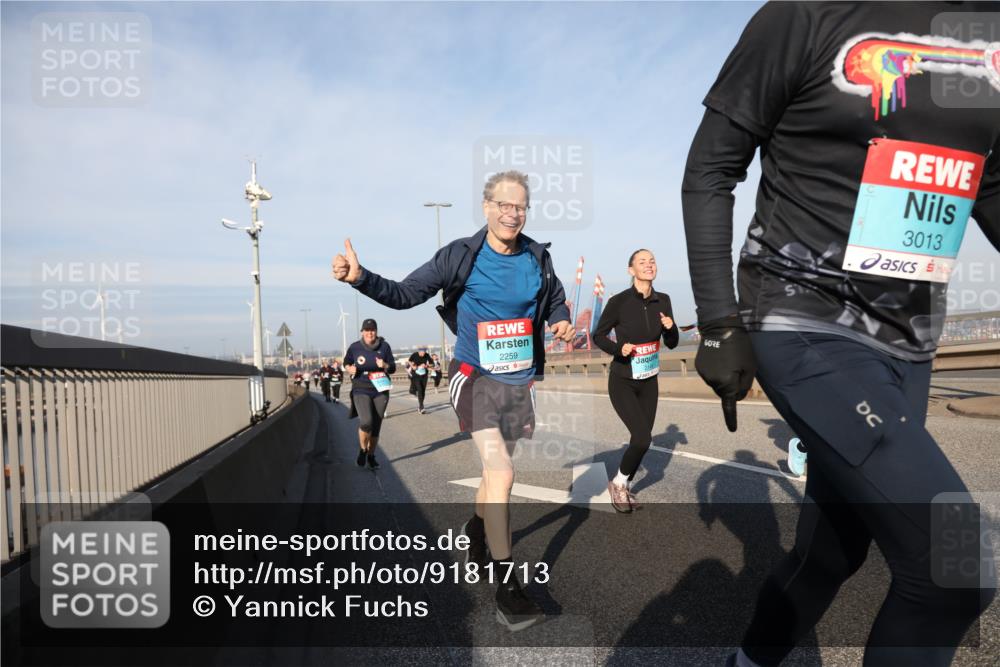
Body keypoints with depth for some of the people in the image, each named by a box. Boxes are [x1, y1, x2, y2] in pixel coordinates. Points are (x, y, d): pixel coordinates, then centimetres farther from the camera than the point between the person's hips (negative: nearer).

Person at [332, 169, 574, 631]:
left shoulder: (538, 258, -1)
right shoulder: (460, 256, -11)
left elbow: (556, 301, 16)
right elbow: (406, 294, -8)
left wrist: (562, 324, -5)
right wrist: (361, 279, -23)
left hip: (519, 381, 5)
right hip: (475, 377, -4)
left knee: (495, 469, 20)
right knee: (502, 474, -15)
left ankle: (476, 530, 51)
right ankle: (506, 589, 2)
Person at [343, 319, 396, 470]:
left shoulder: (384, 346, -1)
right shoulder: (355, 347, -2)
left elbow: (393, 368, 3)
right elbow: (346, 362, 16)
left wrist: (384, 366, -18)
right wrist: (349, 368, -6)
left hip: (380, 390, 2)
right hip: (361, 390, -2)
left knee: (376, 425, 8)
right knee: (366, 422, -20)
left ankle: (371, 456, 28)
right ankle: (363, 450, 8)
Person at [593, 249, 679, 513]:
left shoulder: (663, 301, -2)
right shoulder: (619, 301, -16)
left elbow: (672, 344, 6)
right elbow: (598, 335, -5)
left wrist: (670, 328, -16)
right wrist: (619, 348, -22)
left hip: (649, 382, 5)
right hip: (622, 382, -5)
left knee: (640, 438, 10)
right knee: (643, 438, -14)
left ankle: (625, 487, 34)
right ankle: (618, 483, 12)